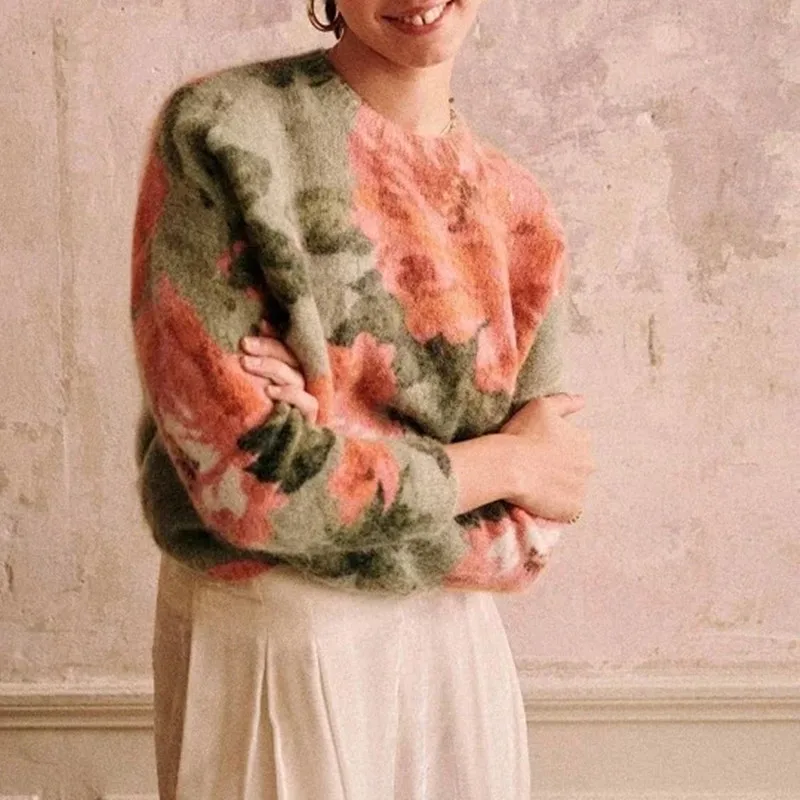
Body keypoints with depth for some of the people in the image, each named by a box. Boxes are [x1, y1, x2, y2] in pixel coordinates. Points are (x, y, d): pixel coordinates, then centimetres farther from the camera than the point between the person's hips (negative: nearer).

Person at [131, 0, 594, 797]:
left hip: (455, 645, 5)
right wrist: (507, 463, -9)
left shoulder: (520, 214, 0)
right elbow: (249, 476, -18)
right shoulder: (221, 129, -14)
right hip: (265, 646, -4)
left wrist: (330, 427, -18)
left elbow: (530, 533, -2)